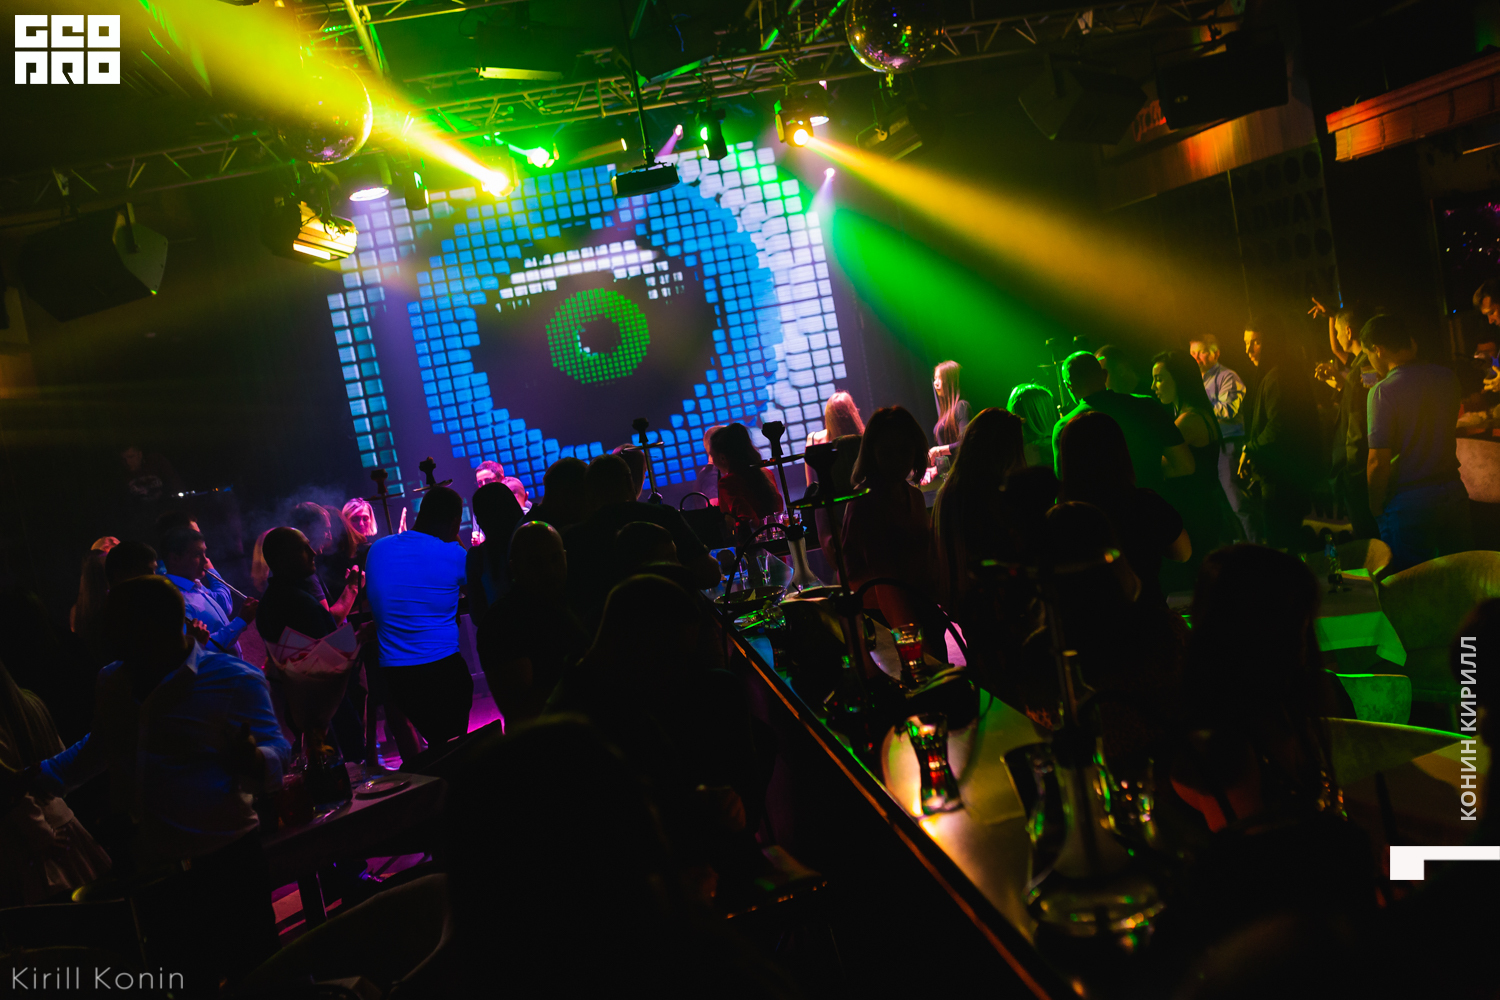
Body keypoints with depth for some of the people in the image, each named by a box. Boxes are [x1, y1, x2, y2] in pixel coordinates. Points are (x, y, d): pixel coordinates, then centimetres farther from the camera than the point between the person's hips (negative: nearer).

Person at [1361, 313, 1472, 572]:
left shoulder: (1383, 391, -17)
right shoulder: (1447, 377, 1)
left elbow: (1379, 461, -17)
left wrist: (1376, 509, -4)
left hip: (1410, 501, -6)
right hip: (1454, 492, 6)